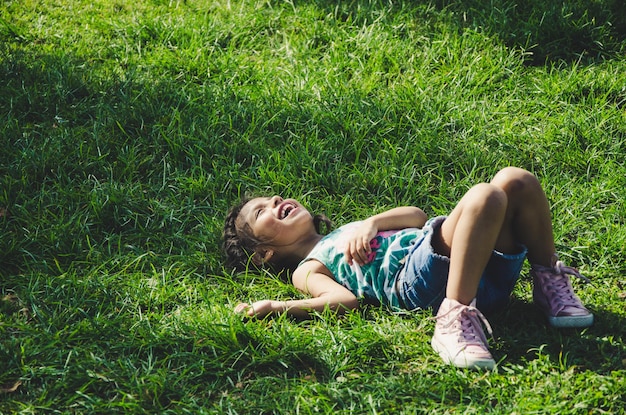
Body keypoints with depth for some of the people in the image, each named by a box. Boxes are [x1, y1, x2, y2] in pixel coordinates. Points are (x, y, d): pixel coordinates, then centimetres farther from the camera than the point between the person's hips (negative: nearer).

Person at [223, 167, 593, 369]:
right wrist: (276, 307, -18)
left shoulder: (352, 230, 38)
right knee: (485, 197, -29)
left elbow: (417, 215, 22)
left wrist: (372, 223, 2)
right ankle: (455, 319, -37)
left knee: (518, 181, -10)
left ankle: (549, 283, 3)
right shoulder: (307, 269, 18)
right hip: (418, 271, -7)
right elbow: (346, 300, -4)